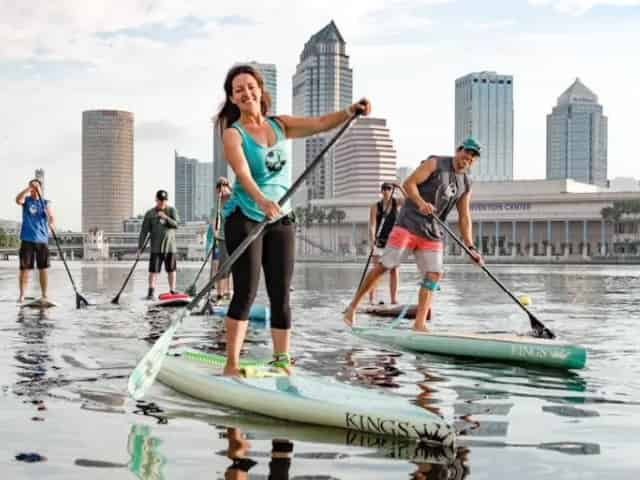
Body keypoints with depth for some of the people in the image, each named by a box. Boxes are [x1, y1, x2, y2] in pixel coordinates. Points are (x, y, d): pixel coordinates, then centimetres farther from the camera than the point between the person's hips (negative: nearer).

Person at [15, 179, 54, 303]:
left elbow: (52, 220, -4)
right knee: (24, 268, -2)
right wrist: (29, 188, -27)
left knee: (44, 268, 3)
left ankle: (44, 295, 12)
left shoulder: (46, 203, 7)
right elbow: (18, 200, -18)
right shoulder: (26, 200, 7)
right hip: (27, 239, -1)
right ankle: (22, 295, 2)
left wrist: (52, 223, -28)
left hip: (42, 239, 1)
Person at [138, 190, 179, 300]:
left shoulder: (172, 211, 6)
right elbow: (144, 231, 0)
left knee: (171, 270, 7)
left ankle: (172, 291, 16)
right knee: (153, 270, -8)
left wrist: (166, 217, -25)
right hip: (156, 248, -1)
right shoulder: (150, 213, 3)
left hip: (170, 247, 1)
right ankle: (151, 293, -5)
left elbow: (176, 224, -8)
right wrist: (140, 247, -6)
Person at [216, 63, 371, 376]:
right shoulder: (233, 134, -6)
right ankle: (232, 363, -2)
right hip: (244, 218, -4)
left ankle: (282, 360, 9)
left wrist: (349, 112, -21)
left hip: (281, 219, 5)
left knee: (281, 294, 4)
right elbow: (242, 174, -23)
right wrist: (261, 200, -41)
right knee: (246, 292, -9)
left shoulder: (280, 125, 9)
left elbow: (320, 124, -3)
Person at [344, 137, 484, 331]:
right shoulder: (435, 164, -3)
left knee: (433, 274, -6)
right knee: (385, 265, -8)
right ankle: (353, 306, 2)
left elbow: (464, 217, 14)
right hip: (409, 223, -6)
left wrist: (470, 247, 6)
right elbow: (409, 183, -12)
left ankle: (419, 324, -5)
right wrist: (420, 202, -29)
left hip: (432, 233, 6)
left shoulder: (466, 184, 14)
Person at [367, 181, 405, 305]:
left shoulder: (397, 202, 1)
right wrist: (371, 241, -30)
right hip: (379, 241, -2)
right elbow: (372, 225, -16)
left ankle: (394, 299, 4)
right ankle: (371, 299, -5)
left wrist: (400, 188, -21)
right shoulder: (375, 207, -7)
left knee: (394, 270, 1)